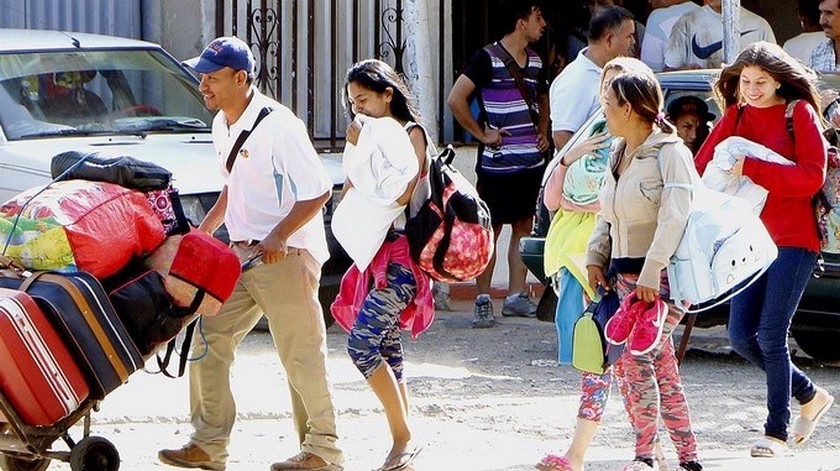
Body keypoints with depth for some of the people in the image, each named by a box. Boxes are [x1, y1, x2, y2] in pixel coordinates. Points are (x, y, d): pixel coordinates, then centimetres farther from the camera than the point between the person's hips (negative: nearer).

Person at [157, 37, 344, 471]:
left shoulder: (277, 126, -17)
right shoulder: (222, 127, 10)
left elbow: (318, 191, -18)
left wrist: (279, 237, -24)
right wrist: (206, 228, 16)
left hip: (287, 254, -9)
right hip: (240, 253, 9)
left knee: (300, 354, -4)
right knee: (209, 340, 5)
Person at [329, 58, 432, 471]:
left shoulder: (410, 134, -6)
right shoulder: (370, 137, 18)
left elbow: (401, 193, -20)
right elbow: (348, 197, 20)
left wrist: (364, 150, -15)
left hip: (400, 255, -9)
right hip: (373, 251, 9)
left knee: (362, 343, -19)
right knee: (387, 350, 7)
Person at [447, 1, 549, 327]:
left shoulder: (536, 62, 12)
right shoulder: (488, 59, -10)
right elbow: (456, 100, -15)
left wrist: (542, 131, 15)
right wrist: (481, 133, -12)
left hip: (532, 161, 7)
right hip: (497, 163, -7)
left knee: (524, 227, 8)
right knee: (491, 230, -3)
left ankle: (516, 296, 14)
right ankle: (482, 301, 1)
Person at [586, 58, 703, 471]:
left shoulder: (670, 153, -12)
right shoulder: (618, 155, 15)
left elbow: (676, 216, -21)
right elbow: (606, 217, 22)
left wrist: (651, 273, -26)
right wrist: (596, 259, 8)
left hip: (663, 277, -8)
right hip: (625, 276, 8)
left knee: (635, 357, -14)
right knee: (661, 368, 7)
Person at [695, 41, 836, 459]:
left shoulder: (799, 113, -5)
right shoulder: (736, 117, 11)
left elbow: (812, 176, -14)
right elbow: (702, 169, 6)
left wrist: (752, 169, -18)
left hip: (793, 239, -6)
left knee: (771, 336, -9)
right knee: (742, 336, 3)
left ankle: (777, 431, 1)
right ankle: (809, 396, 24)